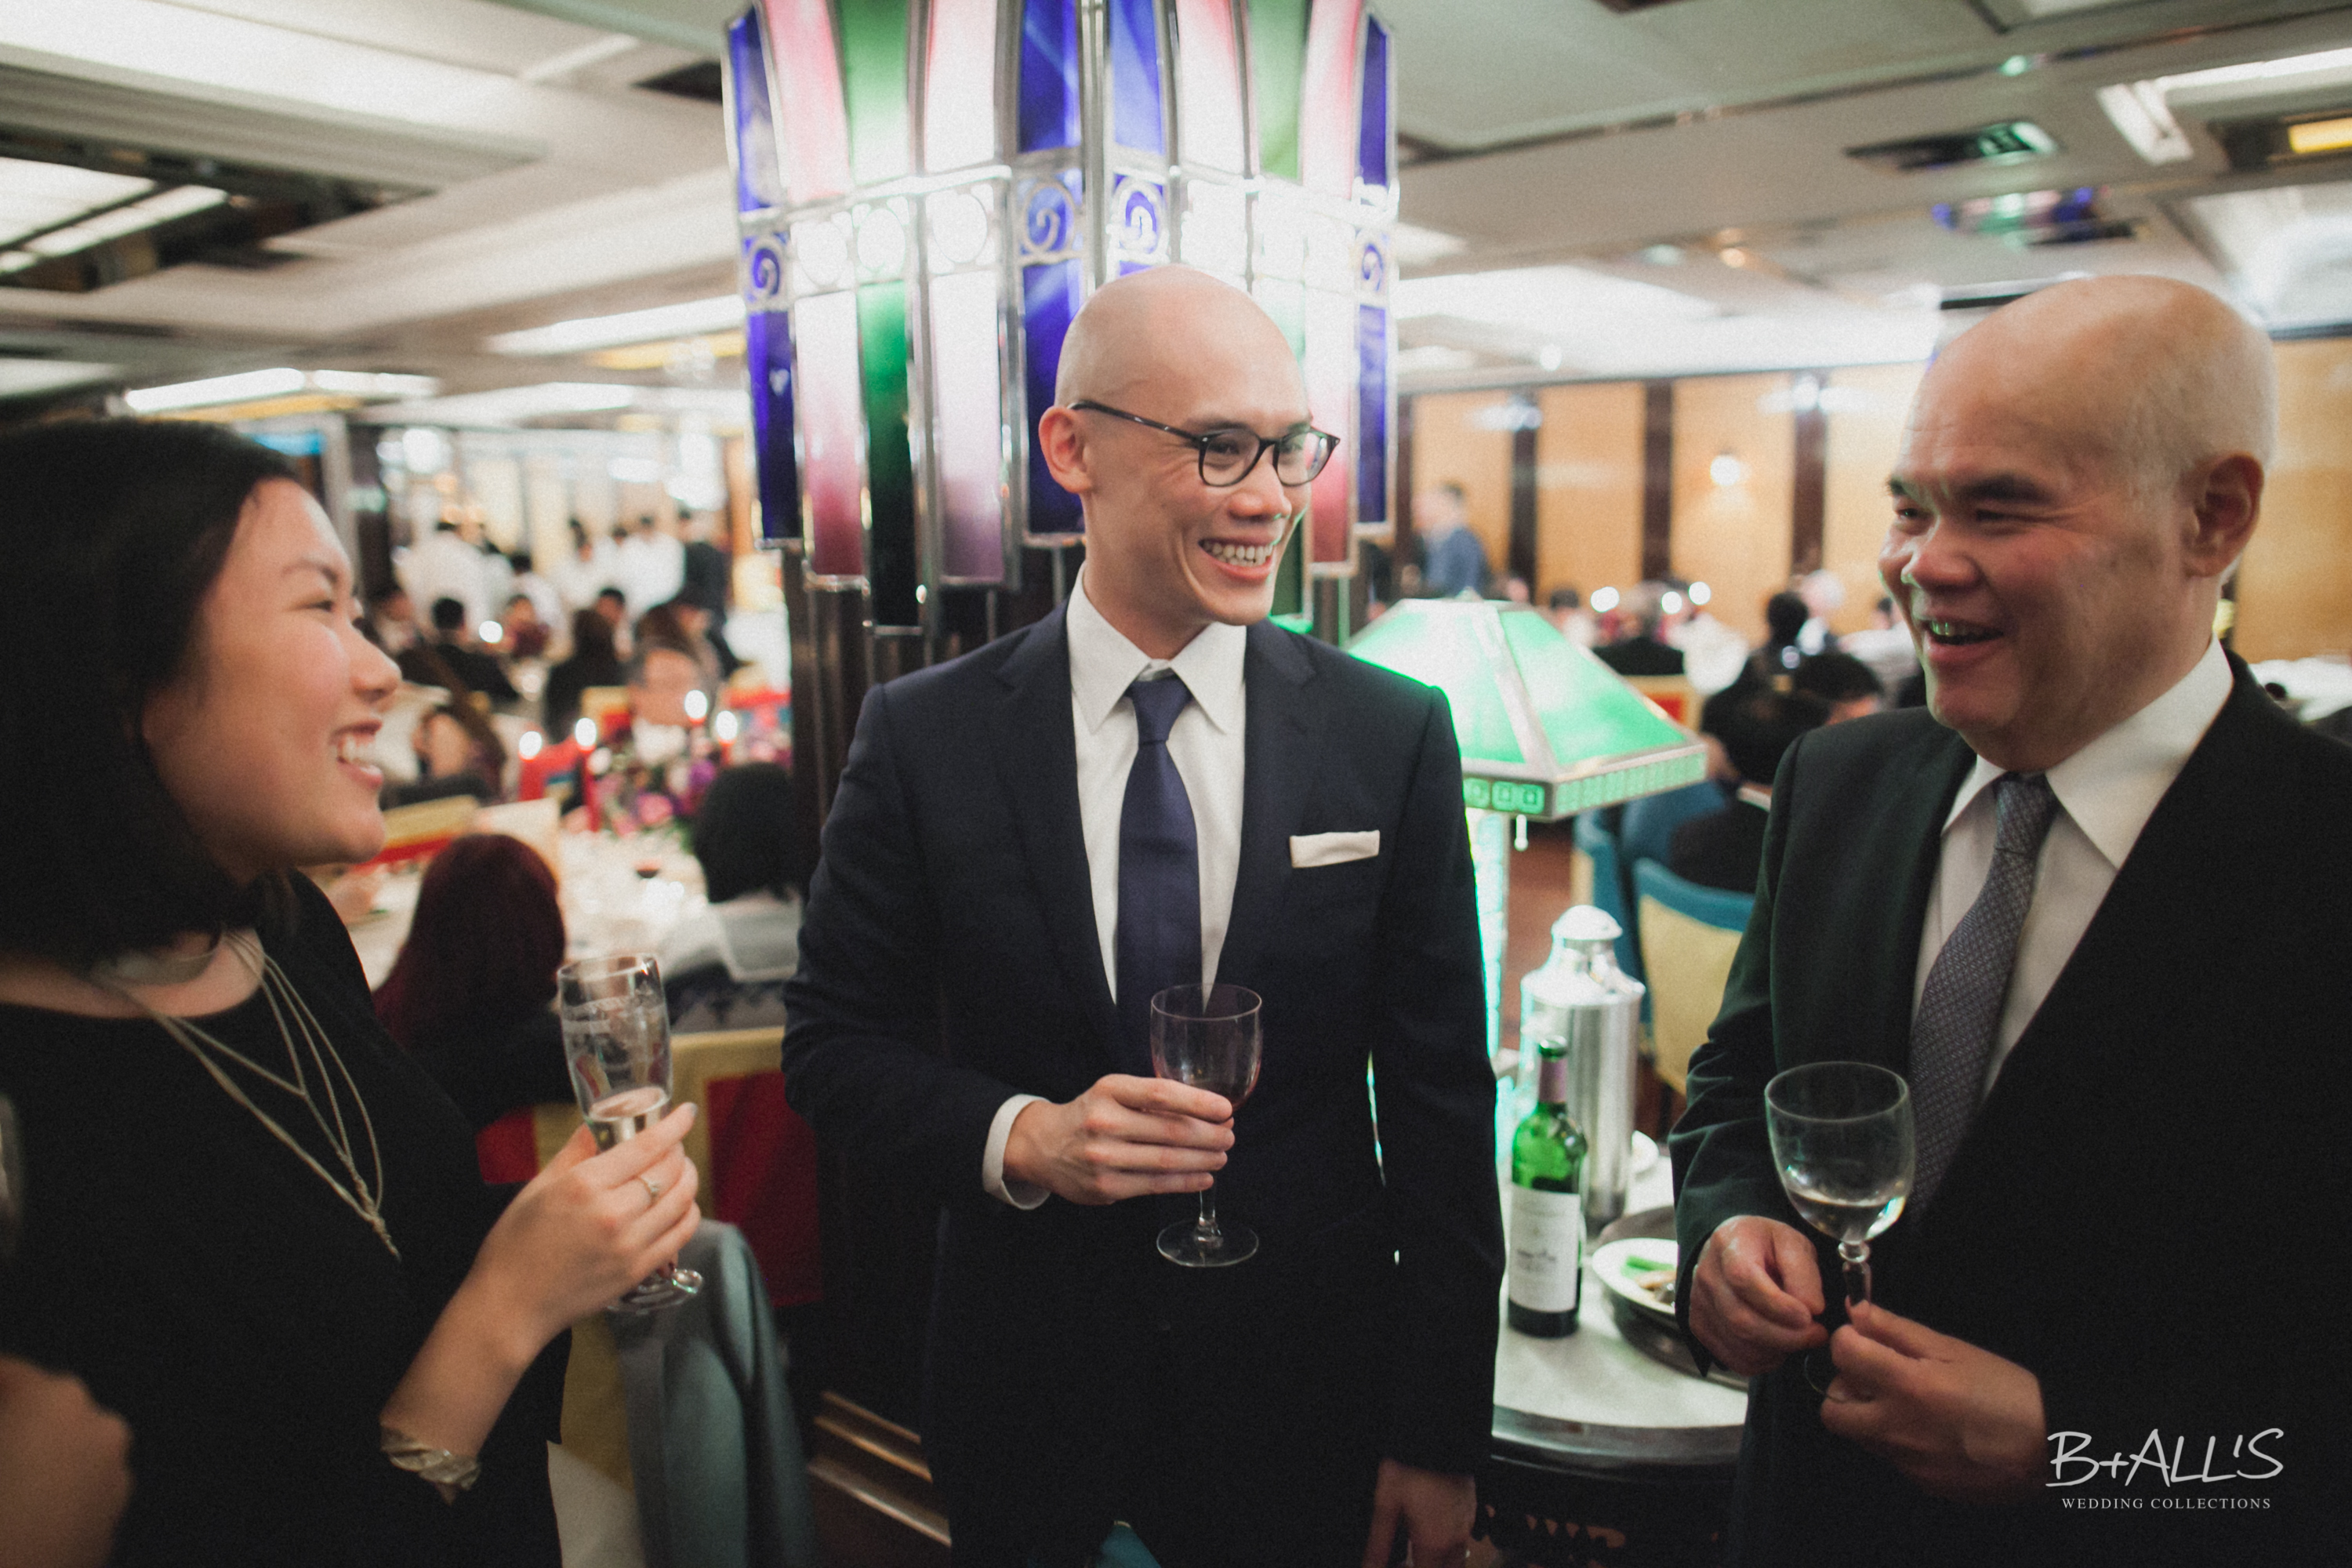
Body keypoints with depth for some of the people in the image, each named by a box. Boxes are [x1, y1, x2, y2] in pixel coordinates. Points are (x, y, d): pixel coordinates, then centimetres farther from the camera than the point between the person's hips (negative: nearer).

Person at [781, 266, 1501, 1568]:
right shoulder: (924, 737, -10)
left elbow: (1439, 1104, -5)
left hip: (1307, 1407, 1)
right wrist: (1017, 1137, -21)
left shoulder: (1394, 737, -9)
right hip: (1027, 1397, 0)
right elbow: (833, 1042, -2)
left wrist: (1439, 1438, -3)